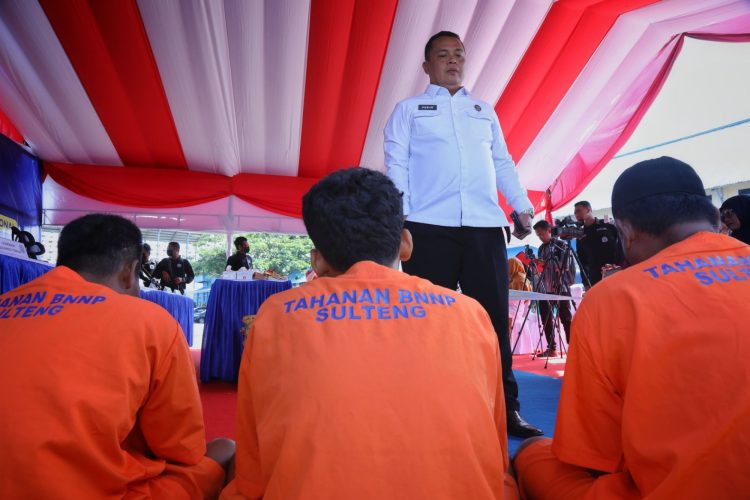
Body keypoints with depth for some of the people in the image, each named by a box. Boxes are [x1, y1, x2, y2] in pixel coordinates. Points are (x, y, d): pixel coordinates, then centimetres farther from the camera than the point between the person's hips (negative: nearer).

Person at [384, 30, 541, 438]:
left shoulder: (485, 111, 26)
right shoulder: (409, 109, 16)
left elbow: (502, 162, 22)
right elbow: (396, 164, 6)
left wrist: (521, 205, 8)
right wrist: (397, 213, -8)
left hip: (486, 226, 3)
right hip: (430, 227, -2)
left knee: (494, 318, 2)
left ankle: (507, 410, 11)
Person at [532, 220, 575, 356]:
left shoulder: (560, 245, -3)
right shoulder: (541, 248, 16)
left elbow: (565, 266, -10)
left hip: (560, 288, -6)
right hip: (545, 289, 7)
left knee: (566, 318, -1)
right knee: (546, 320, 6)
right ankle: (551, 348, 13)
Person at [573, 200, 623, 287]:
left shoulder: (609, 227, 3)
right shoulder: (581, 238, 12)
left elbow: (623, 249, 1)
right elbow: (582, 263, 13)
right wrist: (586, 284, 5)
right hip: (595, 283, 3)